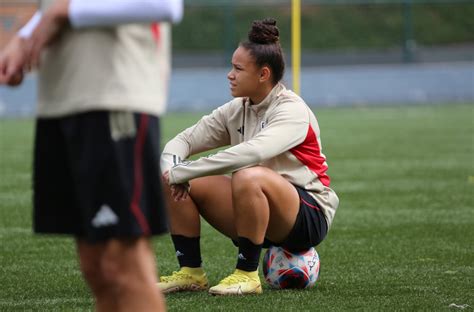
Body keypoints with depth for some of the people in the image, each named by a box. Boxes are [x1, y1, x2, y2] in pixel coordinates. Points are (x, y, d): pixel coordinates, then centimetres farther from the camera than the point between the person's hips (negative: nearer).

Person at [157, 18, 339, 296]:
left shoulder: (292, 110, -17)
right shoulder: (236, 110, 5)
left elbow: (252, 152, -35)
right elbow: (183, 140, 7)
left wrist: (182, 171, -33)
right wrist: (172, 169, -18)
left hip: (309, 218, -7)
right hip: (259, 216, 7)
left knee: (248, 177, -37)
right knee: (177, 183, -7)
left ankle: (247, 274, -23)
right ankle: (190, 272, -1)